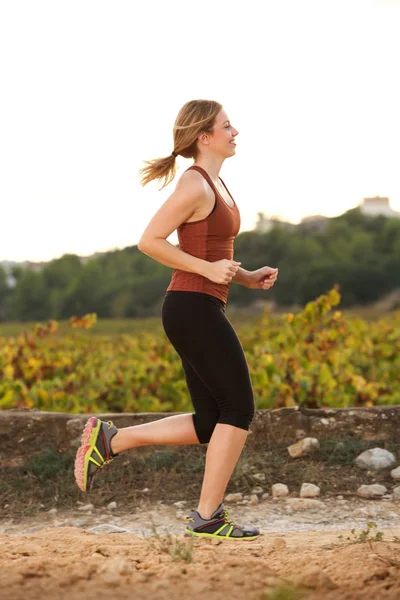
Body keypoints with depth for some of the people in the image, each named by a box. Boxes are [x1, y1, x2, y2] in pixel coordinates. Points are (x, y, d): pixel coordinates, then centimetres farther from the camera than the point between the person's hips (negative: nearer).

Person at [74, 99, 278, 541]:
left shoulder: (214, 184, 18)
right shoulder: (195, 185, -12)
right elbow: (149, 241, -17)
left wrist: (248, 278, 12)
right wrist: (209, 269, -17)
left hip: (201, 312, 10)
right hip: (194, 309, -10)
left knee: (209, 425, 10)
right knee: (239, 410, -5)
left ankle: (108, 441, 14)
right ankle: (208, 517, 2)